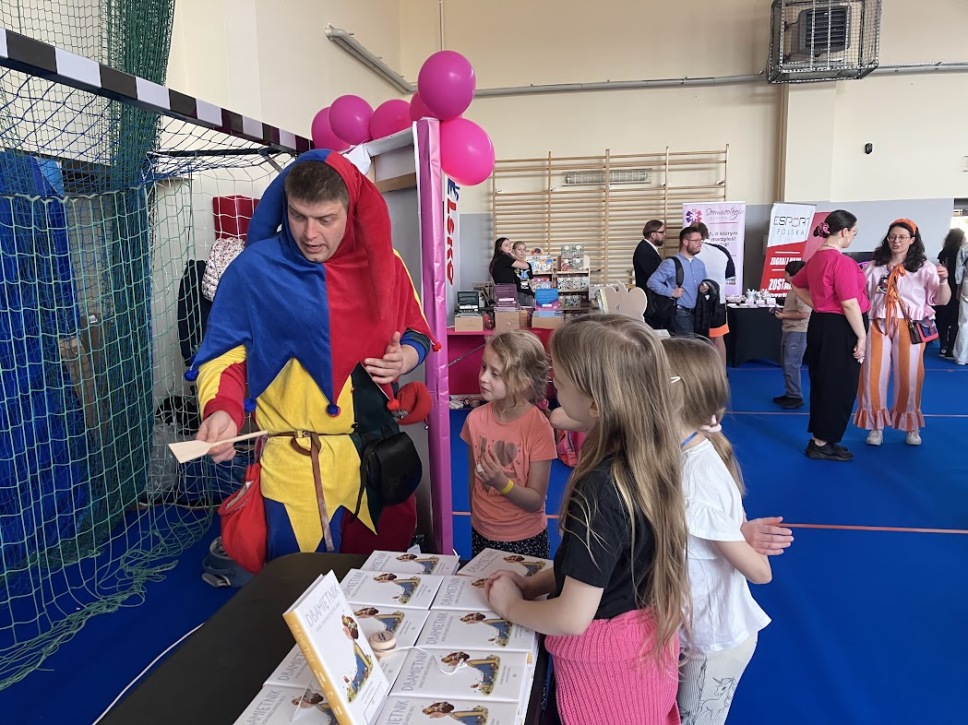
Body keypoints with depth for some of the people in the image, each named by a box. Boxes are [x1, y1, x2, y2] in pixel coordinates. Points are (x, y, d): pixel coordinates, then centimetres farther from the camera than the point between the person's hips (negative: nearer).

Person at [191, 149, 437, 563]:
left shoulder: (382, 264, 0)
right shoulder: (254, 269, -10)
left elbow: (416, 331, 13)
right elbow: (224, 352, -5)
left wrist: (407, 357, -9)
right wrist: (222, 410, -23)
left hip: (376, 447, 4)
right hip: (297, 461, -4)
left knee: (390, 550, 22)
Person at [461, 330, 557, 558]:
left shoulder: (539, 428, -20)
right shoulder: (475, 419, -8)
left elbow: (536, 501, -16)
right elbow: (473, 477, 4)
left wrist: (502, 483, -31)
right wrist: (476, 515, 10)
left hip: (525, 539, -3)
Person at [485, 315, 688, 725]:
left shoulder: (600, 490, -34)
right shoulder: (648, 455, -9)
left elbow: (573, 618, -27)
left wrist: (510, 606, -10)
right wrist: (534, 583, 3)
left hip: (605, 657, -7)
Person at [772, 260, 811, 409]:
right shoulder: (793, 290, 13)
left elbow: (804, 314, -25)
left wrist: (784, 315, -17)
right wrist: (781, 310, 8)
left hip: (798, 333, -10)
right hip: (788, 331, 10)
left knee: (791, 365, -7)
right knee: (786, 364, 14)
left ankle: (796, 397, 1)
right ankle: (789, 394, 23)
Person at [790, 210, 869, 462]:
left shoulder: (817, 258, 9)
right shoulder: (842, 262, -19)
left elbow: (796, 285, 21)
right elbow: (849, 304, -22)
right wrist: (861, 336, -15)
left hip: (821, 324, 9)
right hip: (839, 329, -9)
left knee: (822, 383, 16)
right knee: (839, 386, 1)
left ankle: (820, 439, 26)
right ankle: (822, 444, 9)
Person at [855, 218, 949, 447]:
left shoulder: (924, 267, 2)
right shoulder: (874, 267, 6)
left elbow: (942, 300, -4)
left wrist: (943, 281, -21)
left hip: (910, 329, -1)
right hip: (878, 327, 2)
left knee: (909, 377, 5)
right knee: (873, 377, 1)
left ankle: (911, 426, 22)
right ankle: (876, 426, 15)